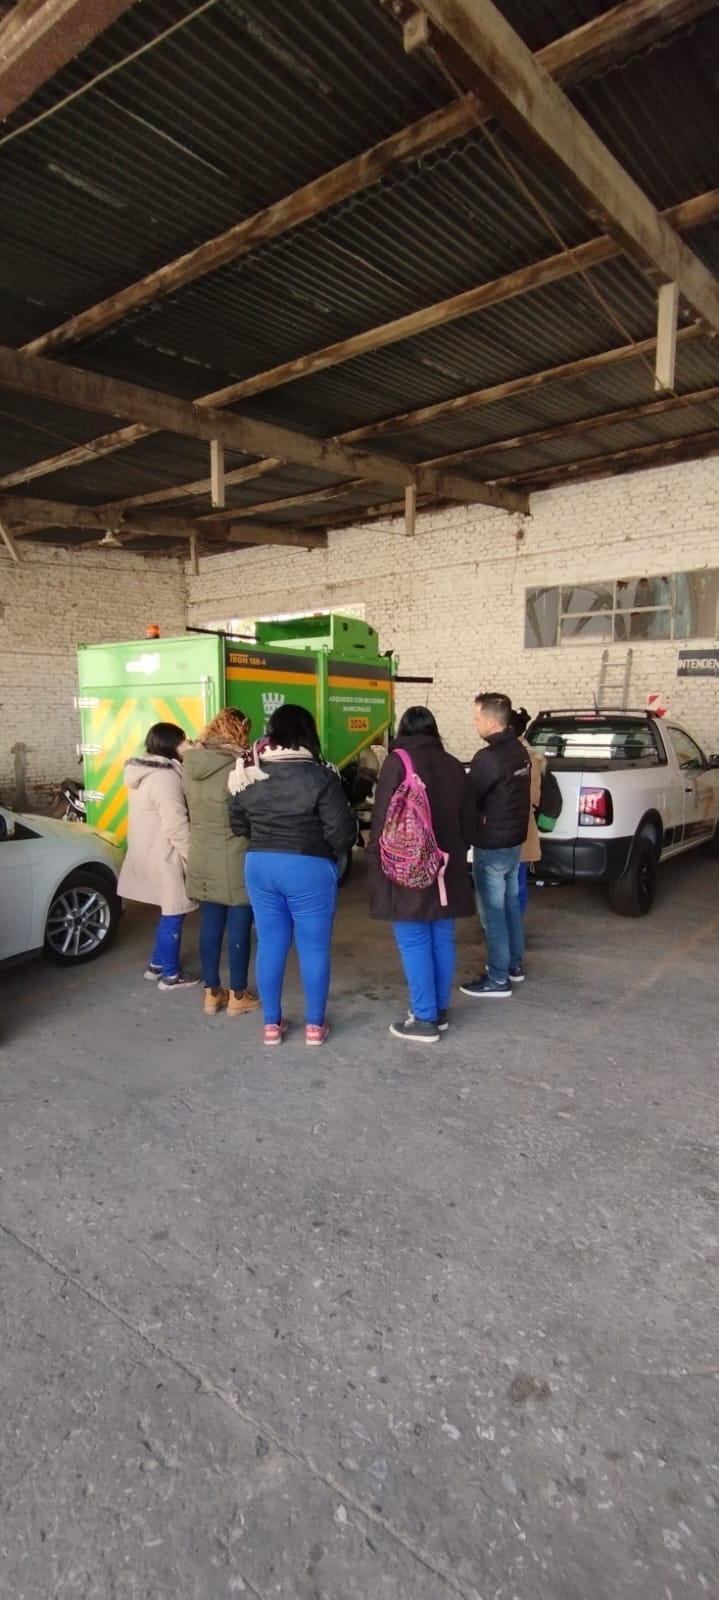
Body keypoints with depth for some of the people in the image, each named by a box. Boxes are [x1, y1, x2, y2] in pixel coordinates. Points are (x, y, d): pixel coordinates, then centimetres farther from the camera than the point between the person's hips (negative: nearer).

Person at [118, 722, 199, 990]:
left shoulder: (142, 772, 10)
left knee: (169, 912, 20)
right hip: (165, 856, -10)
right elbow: (176, 826, -23)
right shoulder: (165, 776, -22)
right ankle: (171, 975, 14)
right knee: (173, 914, 3)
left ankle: (157, 964, 31)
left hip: (148, 851, 10)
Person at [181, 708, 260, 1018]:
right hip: (235, 863, -6)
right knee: (238, 929, 7)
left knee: (210, 926, 15)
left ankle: (212, 993, 25)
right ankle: (238, 996, 18)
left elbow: (192, 808, 11)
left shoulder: (191, 764, 2)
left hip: (201, 861, 6)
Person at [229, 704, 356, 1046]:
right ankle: (315, 1025, 19)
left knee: (270, 945, 13)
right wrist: (335, 854, 5)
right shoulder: (320, 776, -15)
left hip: (259, 865, 4)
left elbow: (238, 826, 10)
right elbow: (341, 829, -15)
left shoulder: (248, 776, 1)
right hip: (309, 868, -4)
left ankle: (271, 1024, 23)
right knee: (314, 947, 9)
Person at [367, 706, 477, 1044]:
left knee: (414, 944, 0)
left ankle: (424, 1020, 5)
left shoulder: (398, 762, -10)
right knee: (442, 941, 13)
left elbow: (382, 818, -11)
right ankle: (440, 1011, 24)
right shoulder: (453, 766, 8)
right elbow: (469, 823, 13)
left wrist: (375, 861, -1)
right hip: (445, 870, 6)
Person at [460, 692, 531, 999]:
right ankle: (515, 965, 32)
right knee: (510, 903, 19)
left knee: (492, 910, 0)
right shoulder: (520, 751, 6)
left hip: (492, 845, -9)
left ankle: (498, 979, 8)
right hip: (514, 839, 9)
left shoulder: (488, 757, -23)